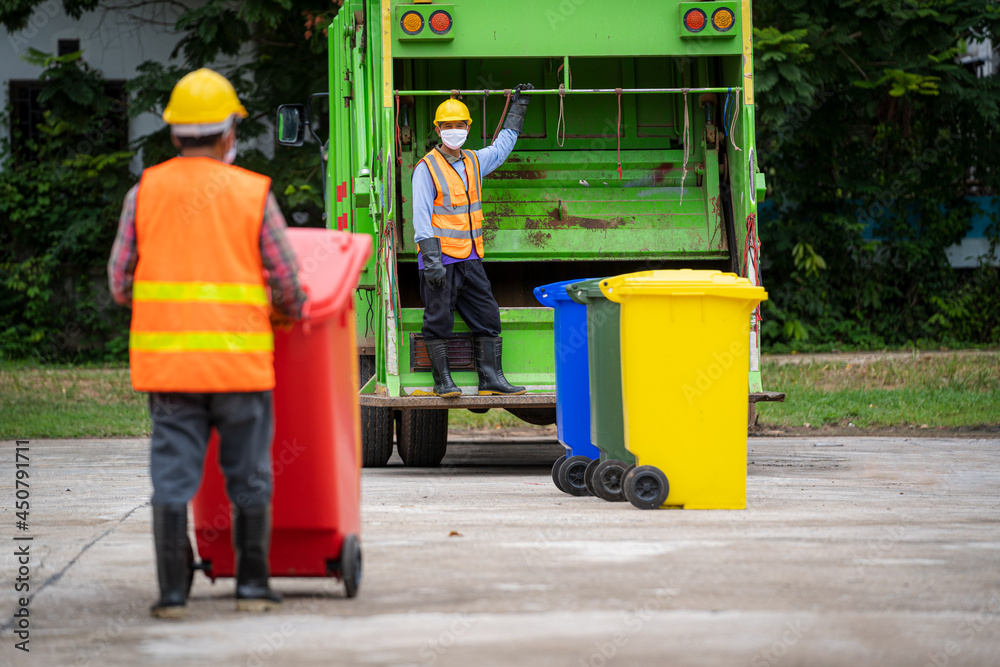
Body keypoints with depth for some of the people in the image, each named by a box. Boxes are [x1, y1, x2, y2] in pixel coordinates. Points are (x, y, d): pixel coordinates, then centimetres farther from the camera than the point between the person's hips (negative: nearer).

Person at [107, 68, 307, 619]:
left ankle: (172, 592, 0)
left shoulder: (145, 192, 2)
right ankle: (252, 586, 12)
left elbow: (121, 282, 4)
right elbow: (288, 286, 0)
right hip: (240, 362, -1)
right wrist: (290, 313, 22)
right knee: (249, 479, 11)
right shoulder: (254, 195, -2)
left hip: (167, 361, 1)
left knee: (173, 477, 4)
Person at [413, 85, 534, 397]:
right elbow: (422, 216, -11)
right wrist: (431, 259, -20)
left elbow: (503, 145, 34)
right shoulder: (427, 167, -6)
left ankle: (491, 379, 8)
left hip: (470, 258, 6)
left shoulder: (475, 162, 13)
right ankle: (442, 381, 3)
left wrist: (518, 106, 36)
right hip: (440, 258, -6)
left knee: (487, 317, 4)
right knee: (438, 320, -3)